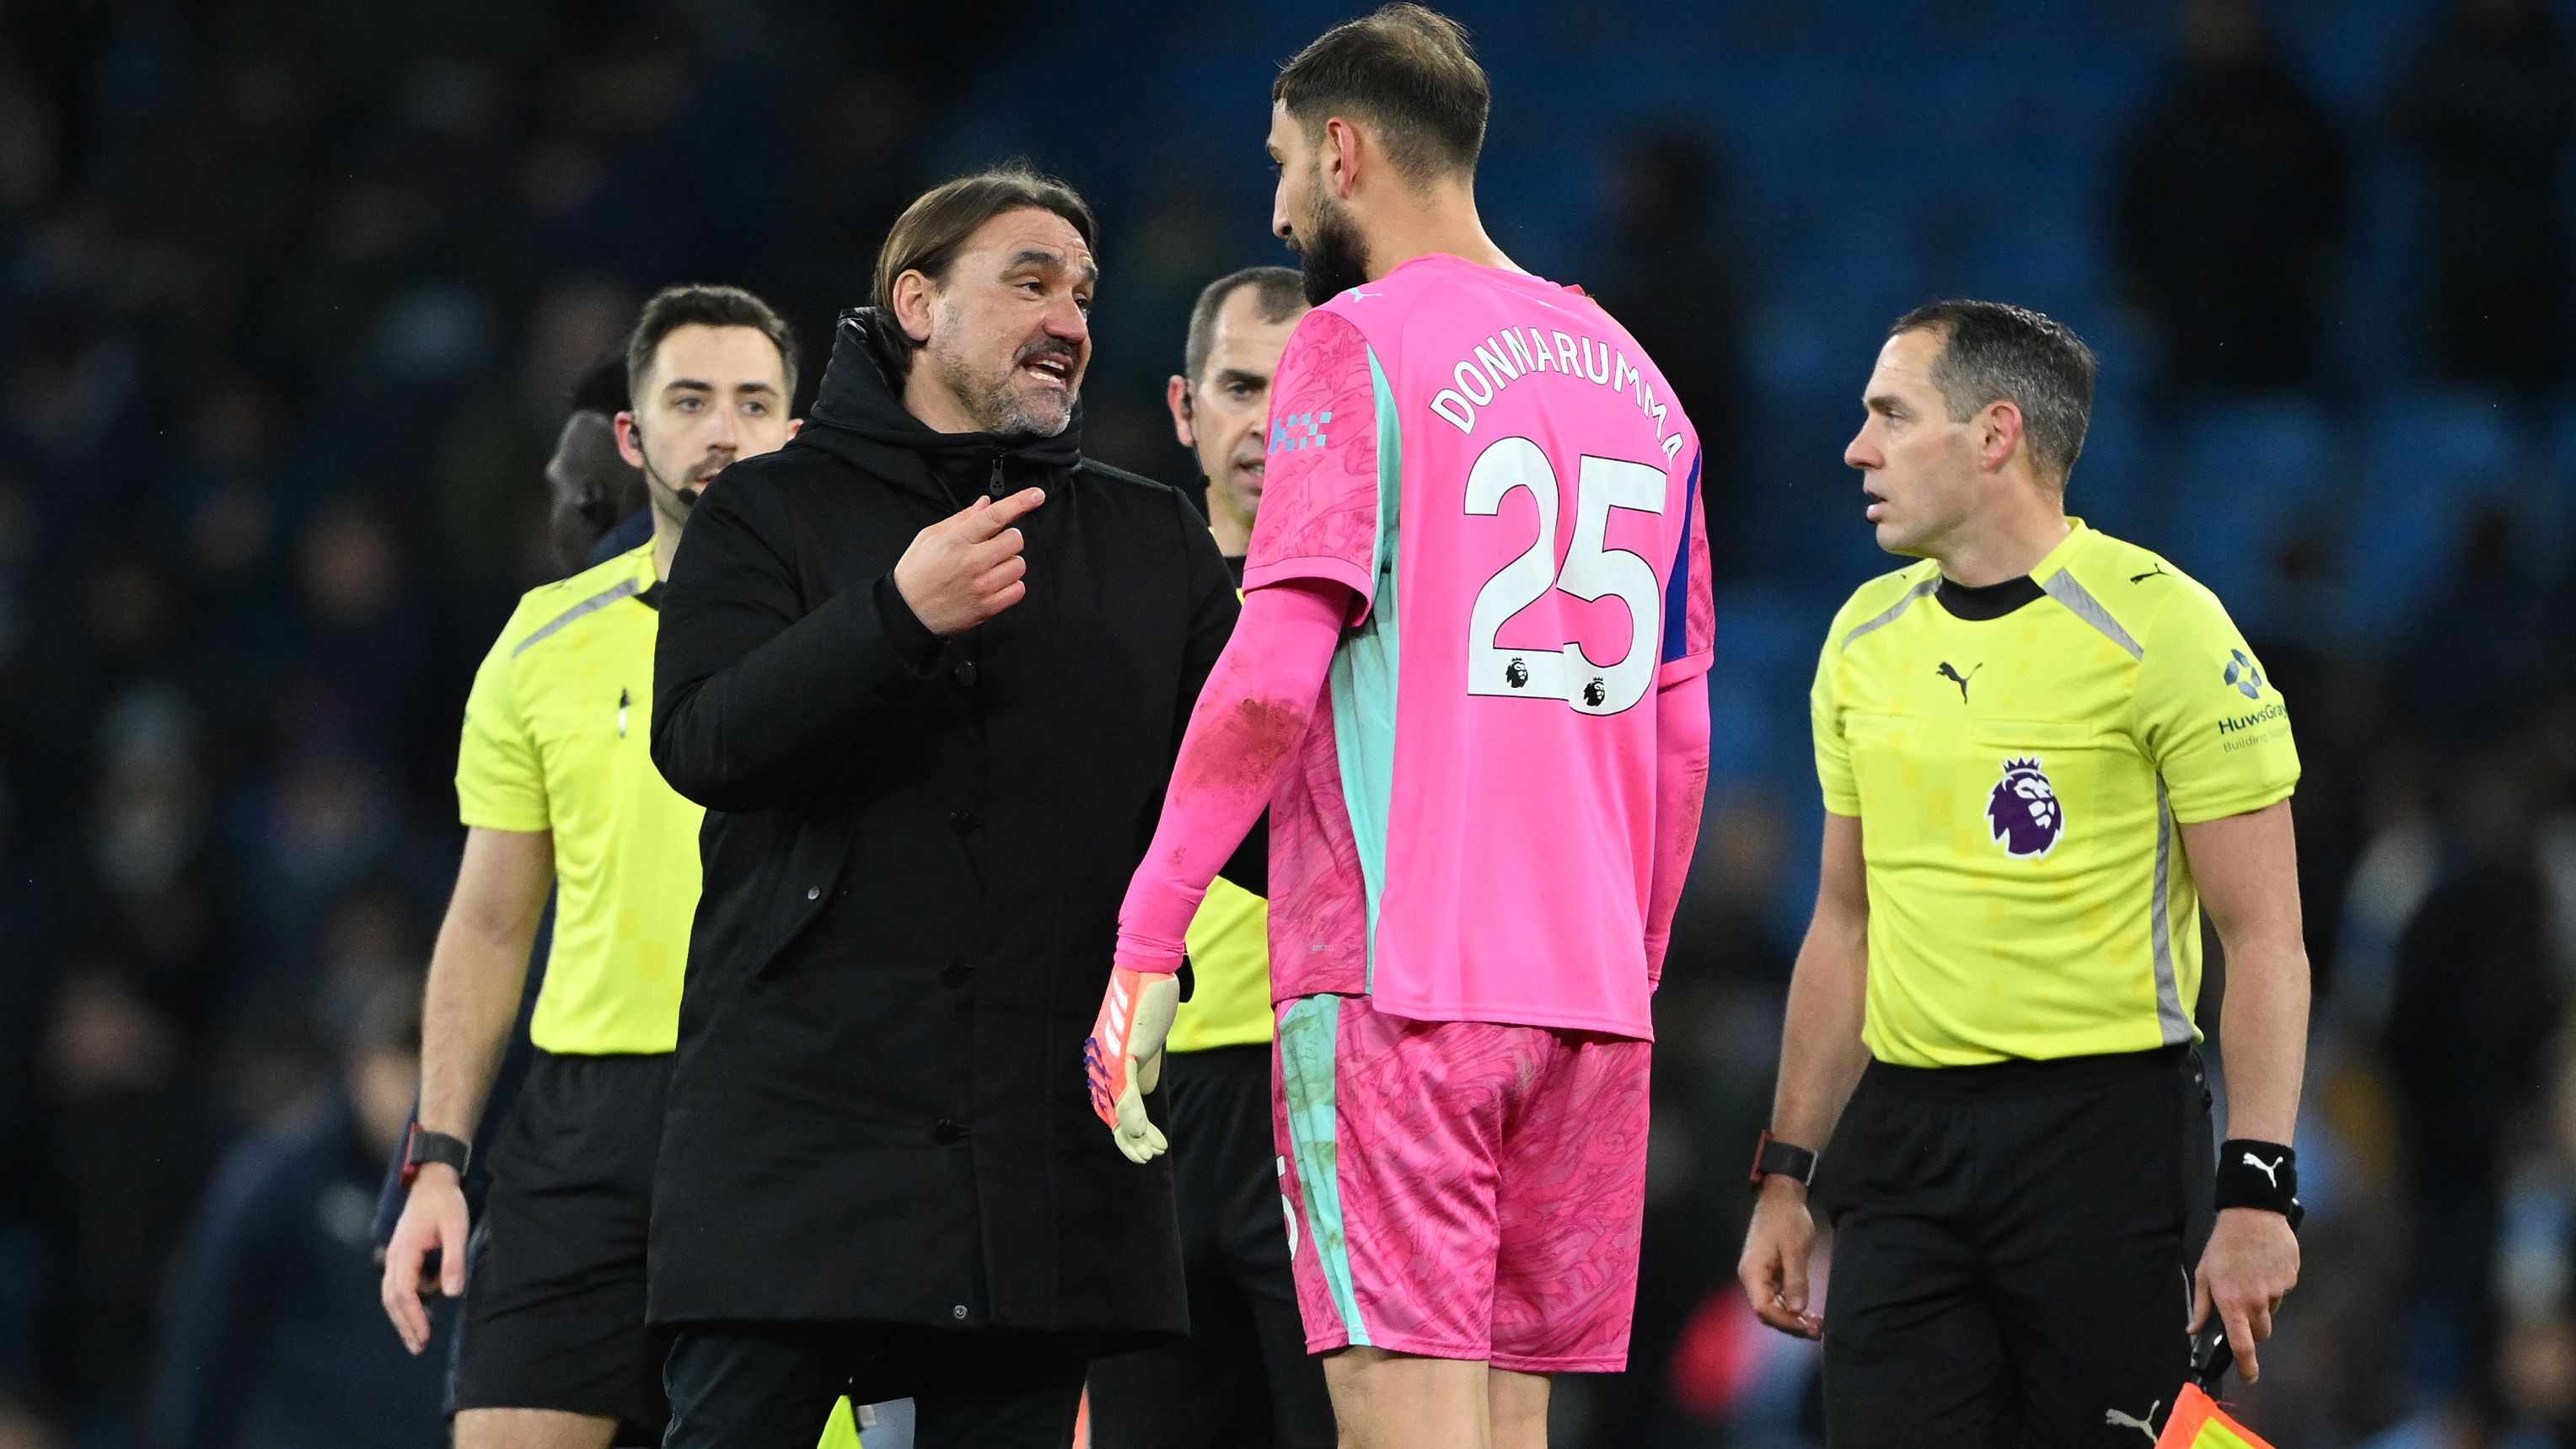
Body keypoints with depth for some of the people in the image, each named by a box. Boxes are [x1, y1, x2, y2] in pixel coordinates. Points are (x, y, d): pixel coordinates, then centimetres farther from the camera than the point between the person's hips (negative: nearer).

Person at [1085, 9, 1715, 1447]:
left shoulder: (1359, 344, -4)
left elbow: (1274, 677, -13)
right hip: (1587, 991, 7)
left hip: (1392, 967, -6)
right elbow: (1680, 730, 18)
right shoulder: (1628, 373, 16)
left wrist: (1144, 945, -10)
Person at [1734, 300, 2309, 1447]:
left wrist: (2255, 1192, -17)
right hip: (1904, 1131, 5)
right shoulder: (1866, 637, 12)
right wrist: (1785, 1178, 15)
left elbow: (2265, 936, -9)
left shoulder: (2160, 624, -8)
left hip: (2107, 1133, -5)